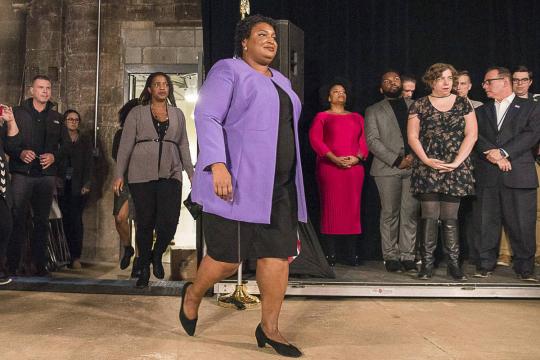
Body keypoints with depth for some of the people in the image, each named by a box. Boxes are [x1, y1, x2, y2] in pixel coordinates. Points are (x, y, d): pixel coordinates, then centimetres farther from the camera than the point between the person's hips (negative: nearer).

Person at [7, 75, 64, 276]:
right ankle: (12, 264, 2)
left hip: (47, 175, 2)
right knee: (18, 219, -5)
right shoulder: (17, 113, 7)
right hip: (22, 174, -2)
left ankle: (40, 264, 11)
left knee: (42, 221, 5)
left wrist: (54, 157, -5)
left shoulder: (56, 118, 14)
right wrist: (20, 153, -14)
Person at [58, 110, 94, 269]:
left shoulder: (85, 139, 11)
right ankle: (66, 256, 6)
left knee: (76, 219, -10)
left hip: (78, 185, -1)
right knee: (66, 219, -2)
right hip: (63, 185, 1)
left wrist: (87, 184, -5)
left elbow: (89, 163, 5)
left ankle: (76, 257, -8)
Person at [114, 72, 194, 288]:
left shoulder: (177, 114, 15)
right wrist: (119, 175, -2)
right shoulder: (137, 113, 8)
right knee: (145, 224, 3)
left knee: (169, 222, -10)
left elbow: (183, 146, 15)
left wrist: (191, 173, 8)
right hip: (142, 175, -1)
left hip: (170, 175, 1)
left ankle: (157, 255, 20)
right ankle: (144, 269, 20)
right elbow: (125, 145, 4)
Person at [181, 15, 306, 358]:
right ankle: (193, 295, 29)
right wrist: (218, 165, -27)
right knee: (229, 258, -1)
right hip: (238, 182, -7)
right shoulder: (228, 69, -1)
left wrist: (291, 181, 22)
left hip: (280, 186, 7)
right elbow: (207, 117, -12)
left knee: (279, 255, 2)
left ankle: (269, 328, 15)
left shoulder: (282, 82, 21)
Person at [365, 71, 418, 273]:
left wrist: (414, 155, -6)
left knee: (411, 213, -1)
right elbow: (372, 141, 0)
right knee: (390, 213, 0)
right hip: (387, 168, -2)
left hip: (414, 166, 2)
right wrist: (397, 160, -9)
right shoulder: (374, 111, 12)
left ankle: (408, 256, 4)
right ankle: (390, 256, 6)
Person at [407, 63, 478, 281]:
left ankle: (453, 264, 10)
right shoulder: (419, 105, 7)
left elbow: (471, 135, 3)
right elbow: (412, 137, 2)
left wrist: (457, 161, -8)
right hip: (427, 169, -1)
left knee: (450, 218, 3)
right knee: (429, 217, -2)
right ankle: (427, 263, 5)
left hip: (455, 170, 1)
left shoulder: (463, 104, 9)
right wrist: (426, 160, -11)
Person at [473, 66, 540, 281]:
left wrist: (503, 152, -15)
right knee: (486, 222, 2)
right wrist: (492, 154, -13)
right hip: (487, 175, 3)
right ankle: (485, 265, 12)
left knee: (522, 224, -1)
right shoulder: (481, 111, 19)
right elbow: (475, 136, 4)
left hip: (519, 175, -2)